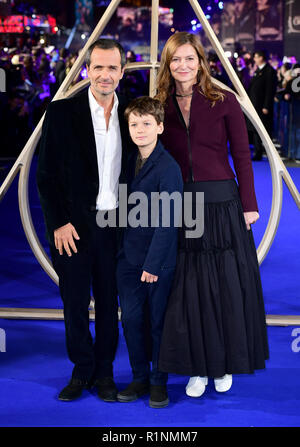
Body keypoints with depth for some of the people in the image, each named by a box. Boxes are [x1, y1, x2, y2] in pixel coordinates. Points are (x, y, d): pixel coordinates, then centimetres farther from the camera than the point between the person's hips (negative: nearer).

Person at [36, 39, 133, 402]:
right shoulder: (62, 112, -3)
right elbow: (46, 174, -3)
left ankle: (104, 372, 25)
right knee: (75, 303, 8)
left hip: (115, 225, 2)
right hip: (73, 226, -2)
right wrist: (59, 223, -9)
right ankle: (82, 371, 26)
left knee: (109, 303, 10)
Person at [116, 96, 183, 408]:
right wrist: (123, 251, 8)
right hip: (129, 257, 6)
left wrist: (153, 263, -17)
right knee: (131, 319, 7)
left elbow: (167, 221, -16)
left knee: (159, 322, 5)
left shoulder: (168, 167, -13)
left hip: (159, 259, -5)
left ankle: (159, 382, 20)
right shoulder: (129, 163, 8)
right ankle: (139, 378, 22)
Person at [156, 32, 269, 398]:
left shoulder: (224, 101, -1)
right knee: (188, 289, 5)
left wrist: (248, 205, -6)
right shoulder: (161, 107, 5)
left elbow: (242, 156, -1)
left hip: (222, 203, -2)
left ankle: (224, 363, 23)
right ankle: (197, 367, 18)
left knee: (227, 285, 6)